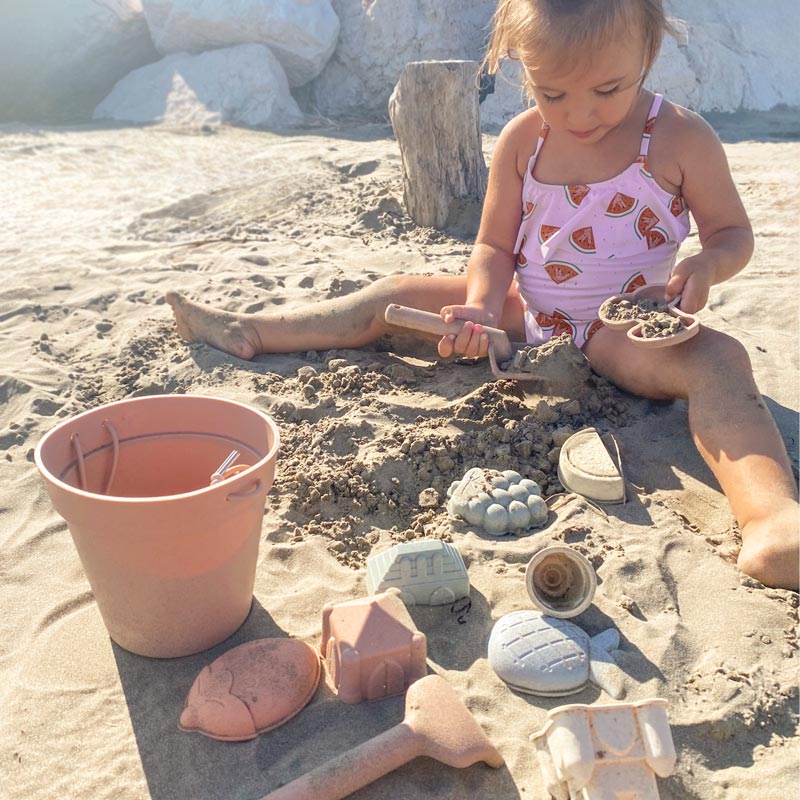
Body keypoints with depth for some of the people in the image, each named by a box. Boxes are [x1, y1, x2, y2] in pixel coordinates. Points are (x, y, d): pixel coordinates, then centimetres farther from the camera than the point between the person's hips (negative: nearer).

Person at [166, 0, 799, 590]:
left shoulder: (681, 139, -11)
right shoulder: (521, 141, -5)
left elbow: (733, 232, -1)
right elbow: (494, 246, 2)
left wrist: (705, 268, -25)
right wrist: (483, 309, -18)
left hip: (628, 331, -3)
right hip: (526, 317, 4)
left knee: (718, 361, -34)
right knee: (404, 293, 0)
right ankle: (250, 332, 7)